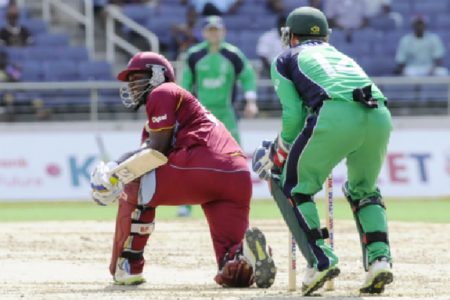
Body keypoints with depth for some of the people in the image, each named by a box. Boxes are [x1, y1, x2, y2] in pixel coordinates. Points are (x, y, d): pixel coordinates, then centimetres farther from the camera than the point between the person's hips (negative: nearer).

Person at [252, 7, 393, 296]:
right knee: (364, 189, 28)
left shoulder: (287, 59, 24)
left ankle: (321, 259, -4)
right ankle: (379, 258, 8)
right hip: (381, 115, 5)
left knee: (291, 185, 12)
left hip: (336, 114, -5)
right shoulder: (341, 55, 38)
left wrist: (278, 156, 25)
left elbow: (294, 115, 12)